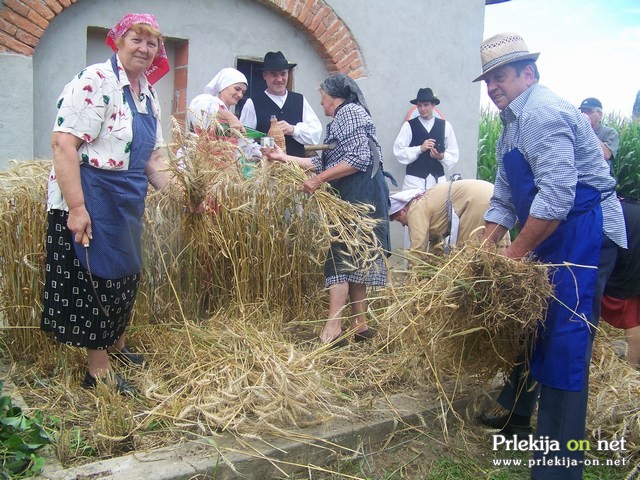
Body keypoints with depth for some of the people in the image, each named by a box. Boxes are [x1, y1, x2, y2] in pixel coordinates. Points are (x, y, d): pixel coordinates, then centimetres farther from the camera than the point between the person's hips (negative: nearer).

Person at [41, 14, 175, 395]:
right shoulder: (95, 81, -15)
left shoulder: (149, 95, 11)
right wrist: (76, 207, -27)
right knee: (93, 278, 1)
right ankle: (98, 371, 16)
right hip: (89, 199, -8)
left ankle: (116, 345, 42)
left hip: (128, 202, 9)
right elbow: (63, 143, -23)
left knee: (125, 274, 20)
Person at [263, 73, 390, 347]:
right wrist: (284, 158, 23)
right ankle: (359, 325, 12)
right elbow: (323, 163, 21)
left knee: (341, 257, -12)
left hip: (359, 194, -10)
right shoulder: (343, 117, 24)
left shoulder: (349, 111, -5)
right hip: (352, 196, 10)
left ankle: (333, 330, -13)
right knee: (354, 258, 8)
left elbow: (359, 159, -18)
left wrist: (319, 180, -16)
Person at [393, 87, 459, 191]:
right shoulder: (409, 126, 4)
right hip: (414, 180, -2)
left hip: (438, 180, 2)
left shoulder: (445, 126, 10)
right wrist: (420, 149, -14)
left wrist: (442, 157, -11)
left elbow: (454, 155, 9)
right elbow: (399, 152, -3)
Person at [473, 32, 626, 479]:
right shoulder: (513, 122, 14)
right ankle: (516, 413, 37)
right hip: (551, 233, 10)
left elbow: (556, 195, -26)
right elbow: (504, 197, 16)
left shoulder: (543, 113, -17)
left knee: (564, 342, -9)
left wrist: (514, 254, -20)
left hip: (584, 231, -10)